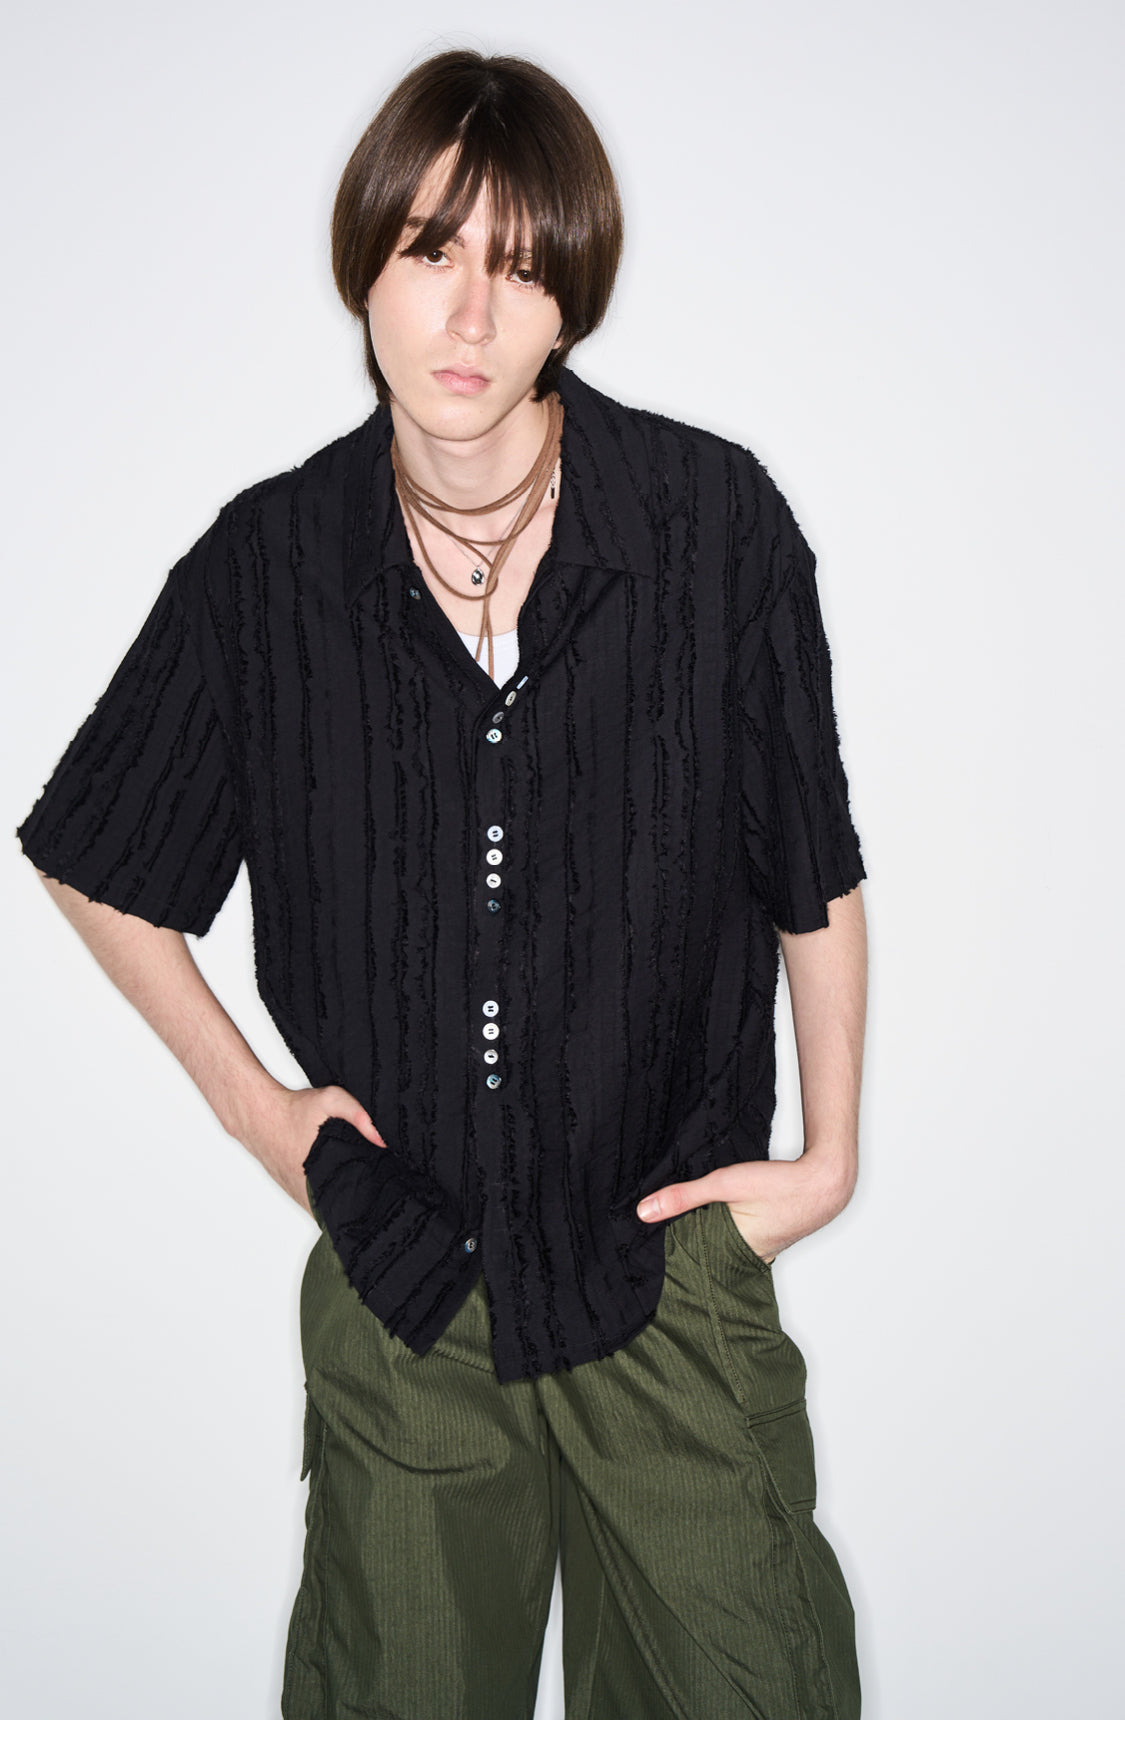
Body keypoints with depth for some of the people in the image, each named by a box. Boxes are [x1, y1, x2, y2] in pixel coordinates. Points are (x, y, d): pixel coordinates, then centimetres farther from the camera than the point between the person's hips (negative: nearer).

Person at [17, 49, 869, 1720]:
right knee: (400, 1696, 20)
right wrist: (256, 1108, 4)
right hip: (402, 1275, 2)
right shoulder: (268, 563, -7)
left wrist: (831, 1152, 3)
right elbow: (95, 866, 7)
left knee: (740, 1687, 9)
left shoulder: (715, 521, -11)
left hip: (673, 1266, -1)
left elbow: (813, 878, 1)